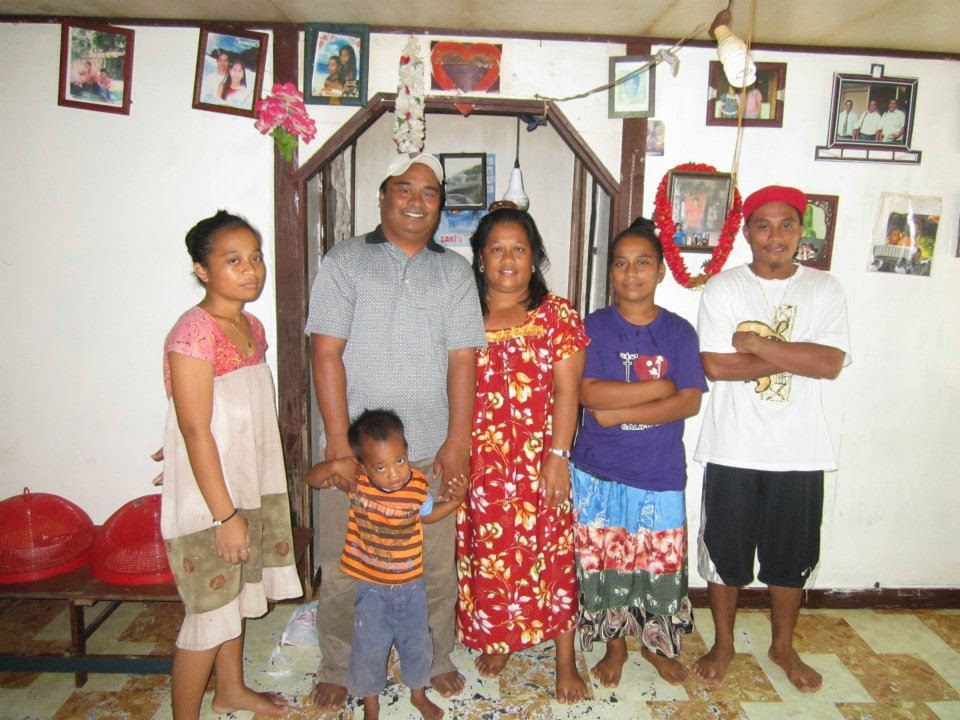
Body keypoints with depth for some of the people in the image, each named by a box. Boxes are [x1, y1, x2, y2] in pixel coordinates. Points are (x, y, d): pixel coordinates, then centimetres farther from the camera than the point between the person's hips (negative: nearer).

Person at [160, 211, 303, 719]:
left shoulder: (252, 326, 5)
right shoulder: (194, 333, -21)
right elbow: (195, 431, -22)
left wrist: (245, 507, 15)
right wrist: (224, 515, -21)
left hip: (248, 492, 8)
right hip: (208, 503, -8)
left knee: (237, 597, 23)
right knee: (209, 614, 4)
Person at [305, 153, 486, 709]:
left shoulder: (454, 271, 7)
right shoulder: (346, 261, 1)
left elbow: (463, 360, 1)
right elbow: (326, 354, -6)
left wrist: (457, 441, -5)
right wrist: (339, 443, -11)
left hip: (430, 452, 2)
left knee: (437, 569, 12)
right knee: (344, 570, 10)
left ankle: (437, 659, 36)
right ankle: (339, 668, 32)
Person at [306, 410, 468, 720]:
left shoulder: (418, 485, -15)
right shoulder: (355, 482, -20)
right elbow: (312, 479, -11)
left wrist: (455, 500, -10)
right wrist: (334, 465, -30)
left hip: (411, 583, 2)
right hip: (371, 586, -2)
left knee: (416, 642, 20)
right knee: (370, 647, 12)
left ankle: (418, 692, 46)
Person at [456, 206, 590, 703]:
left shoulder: (557, 314, -1)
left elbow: (566, 390, -5)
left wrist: (558, 455, -12)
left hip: (539, 457, -1)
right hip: (480, 459, 2)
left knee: (551, 553, 4)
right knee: (487, 550, 12)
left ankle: (565, 660, 18)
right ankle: (495, 640, 33)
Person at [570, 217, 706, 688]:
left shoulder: (680, 332, 0)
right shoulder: (593, 327, -3)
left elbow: (690, 403, -9)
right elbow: (587, 393, -16)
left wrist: (620, 411, -18)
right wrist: (661, 387, -15)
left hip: (661, 473, 1)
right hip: (599, 472, -1)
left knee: (663, 562, 12)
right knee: (604, 562, 10)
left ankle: (656, 642, 37)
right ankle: (615, 644, 33)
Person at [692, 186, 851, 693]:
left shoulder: (823, 289, 1)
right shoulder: (723, 287, -4)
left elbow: (831, 363, -13)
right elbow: (715, 366, -15)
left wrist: (753, 342, -15)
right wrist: (794, 358, -14)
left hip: (799, 453, 2)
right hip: (733, 450, -1)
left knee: (793, 556, 16)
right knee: (725, 552, 12)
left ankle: (783, 646, 39)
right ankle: (723, 643, 34)